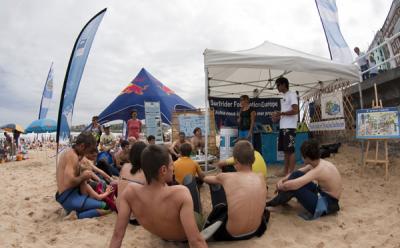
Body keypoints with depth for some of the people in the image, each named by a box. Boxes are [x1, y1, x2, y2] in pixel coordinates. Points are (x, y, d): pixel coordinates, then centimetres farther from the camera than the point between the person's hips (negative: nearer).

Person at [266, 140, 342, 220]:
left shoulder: (319, 170, -29)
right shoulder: (320, 163, -1)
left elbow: (292, 185, -35)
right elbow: (298, 172, 11)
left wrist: (280, 187, -14)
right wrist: (282, 180, -2)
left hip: (326, 204, -9)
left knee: (293, 187, -22)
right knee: (296, 174, -1)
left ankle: (275, 202, 3)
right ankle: (280, 199, 9)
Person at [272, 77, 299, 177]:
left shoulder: (291, 95, -7)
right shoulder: (284, 97, 20)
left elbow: (295, 111, -17)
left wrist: (280, 113, -16)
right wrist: (278, 117, 9)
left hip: (289, 127, -9)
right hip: (283, 127, 9)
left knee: (290, 150, -6)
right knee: (285, 150, 11)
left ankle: (291, 173, -2)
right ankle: (285, 171, 18)